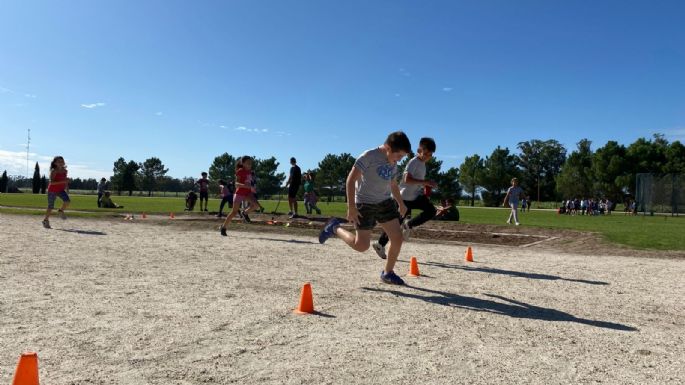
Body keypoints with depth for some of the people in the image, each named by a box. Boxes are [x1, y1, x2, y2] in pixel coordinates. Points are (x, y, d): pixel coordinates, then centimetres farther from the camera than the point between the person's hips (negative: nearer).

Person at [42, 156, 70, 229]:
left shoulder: (65, 171, 2)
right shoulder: (54, 171, -16)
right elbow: (52, 182, -25)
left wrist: (67, 188, 12)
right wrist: (62, 181, -33)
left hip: (61, 190, 4)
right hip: (52, 190, -4)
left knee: (67, 201, -21)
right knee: (51, 207, 1)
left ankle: (61, 210, 7)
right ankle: (46, 220, 20)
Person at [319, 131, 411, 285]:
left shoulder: (393, 163, 8)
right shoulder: (368, 156, -16)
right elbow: (351, 180, -17)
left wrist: (401, 203, 29)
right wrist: (351, 207, -22)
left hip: (385, 203, 7)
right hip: (365, 204, -7)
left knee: (397, 238, -2)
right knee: (362, 245, -6)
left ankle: (387, 273, 16)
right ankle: (335, 228, 18)